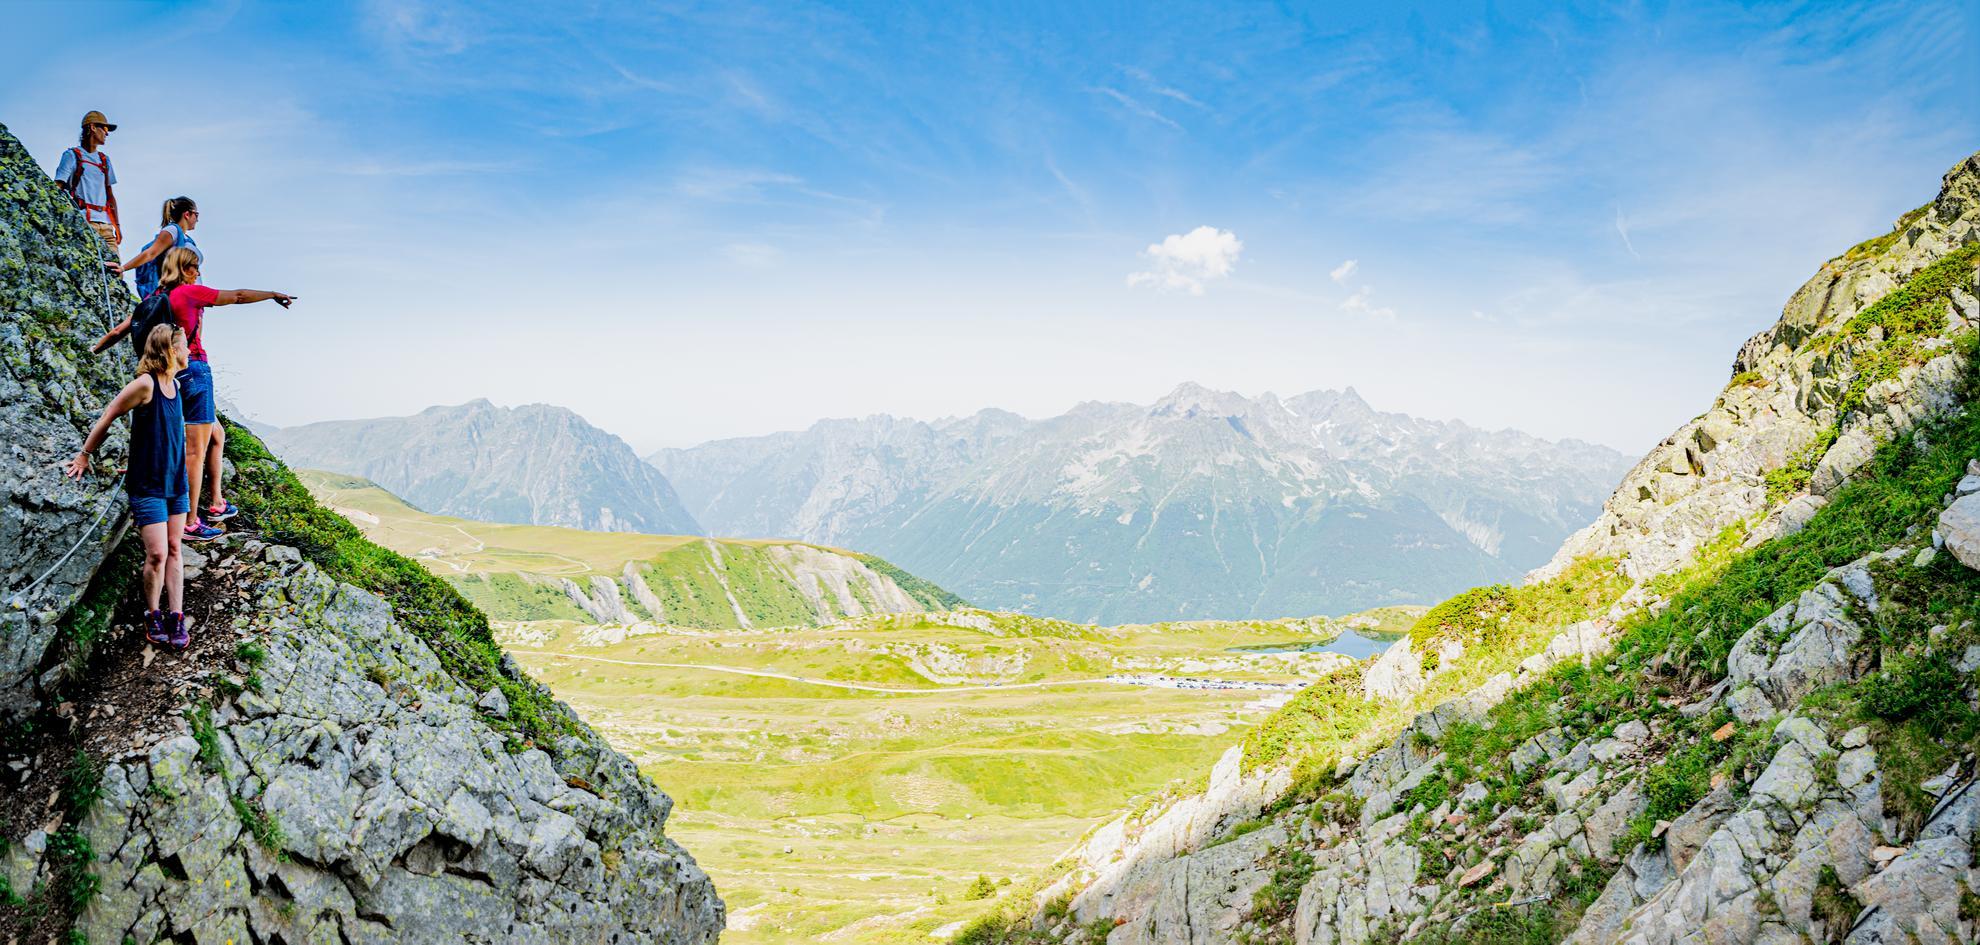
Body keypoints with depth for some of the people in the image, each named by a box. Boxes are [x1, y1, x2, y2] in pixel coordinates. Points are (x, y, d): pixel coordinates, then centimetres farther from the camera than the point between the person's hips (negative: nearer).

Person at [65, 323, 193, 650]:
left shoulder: (176, 384, 5)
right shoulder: (145, 384, -17)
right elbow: (107, 418, -8)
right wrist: (84, 456, 1)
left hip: (176, 481, 7)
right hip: (148, 485, -7)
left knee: (173, 549, 7)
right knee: (156, 554, -8)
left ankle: (176, 617, 10)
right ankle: (152, 615, 11)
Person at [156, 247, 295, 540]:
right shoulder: (190, 292, -10)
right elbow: (238, 296, -3)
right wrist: (274, 295, 9)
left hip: (172, 373, 9)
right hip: (194, 370, -9)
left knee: (216, 437, 23)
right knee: (196, 450, -7)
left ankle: (216, 505, 28)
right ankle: (191, 524, -6)